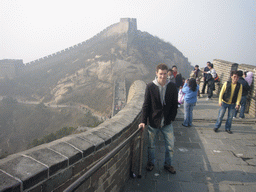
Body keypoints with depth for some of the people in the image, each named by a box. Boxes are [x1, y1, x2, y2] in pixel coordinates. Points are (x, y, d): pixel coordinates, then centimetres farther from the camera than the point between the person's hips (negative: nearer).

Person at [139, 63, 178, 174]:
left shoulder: (172, 87, -4)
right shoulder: (150, 87, -9)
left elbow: (175, 105, 4)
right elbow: (146, 105, -7)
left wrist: (171, 118, -4)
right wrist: (143, 121, -11)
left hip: (167, 123, 1)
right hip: (153, 122, -1)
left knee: (170, 146, 9)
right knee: (151, 145, 14)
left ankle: (168, 164, 32)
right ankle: (151, 163, 38)